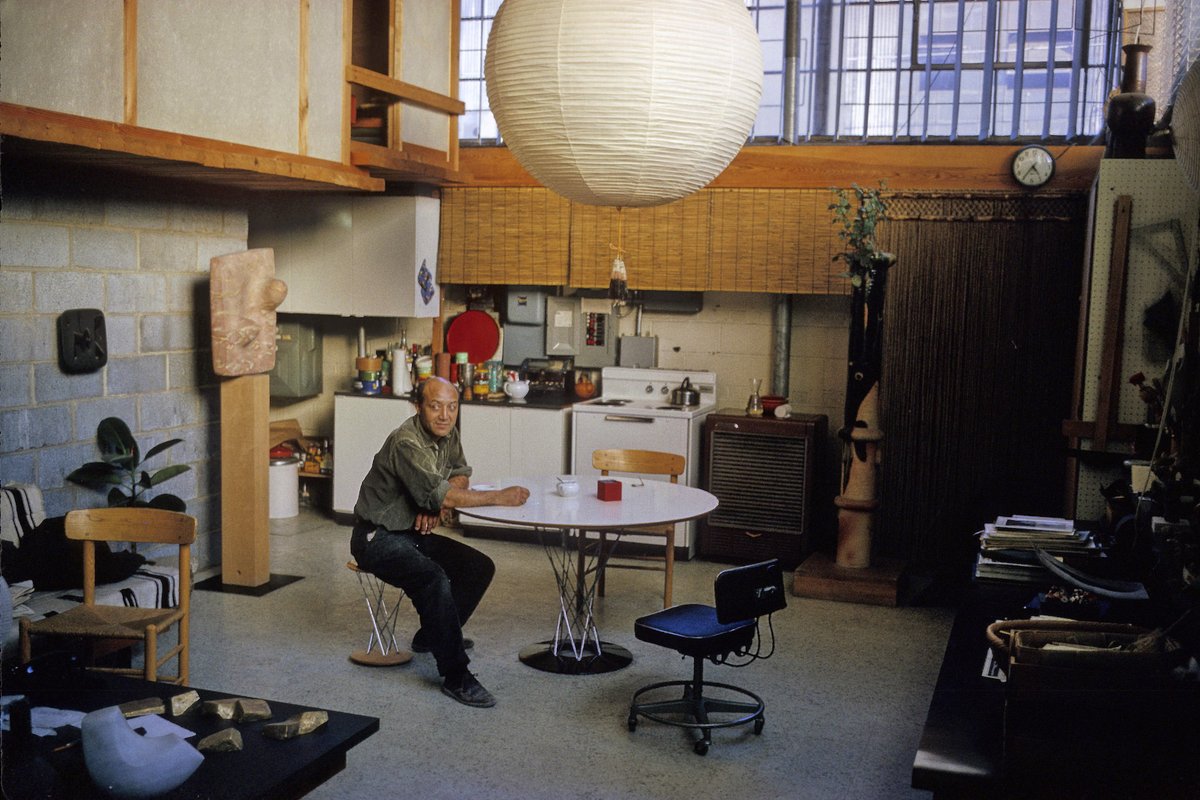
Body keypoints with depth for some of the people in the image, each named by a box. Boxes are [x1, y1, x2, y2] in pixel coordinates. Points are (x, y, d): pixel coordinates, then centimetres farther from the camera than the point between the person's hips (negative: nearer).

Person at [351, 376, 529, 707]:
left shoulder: (447, 434, 2)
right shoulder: (407, 442, -25)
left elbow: (460, 474, 15)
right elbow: (440, 495, -30)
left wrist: (436, 503, -8)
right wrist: (499, 497, -26)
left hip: (414, 532, 9)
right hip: (377, 537, -9)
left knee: (480, 567, 0)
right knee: (434, 579, -32)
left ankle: (431, 636, 18)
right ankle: (456, 677, -25)